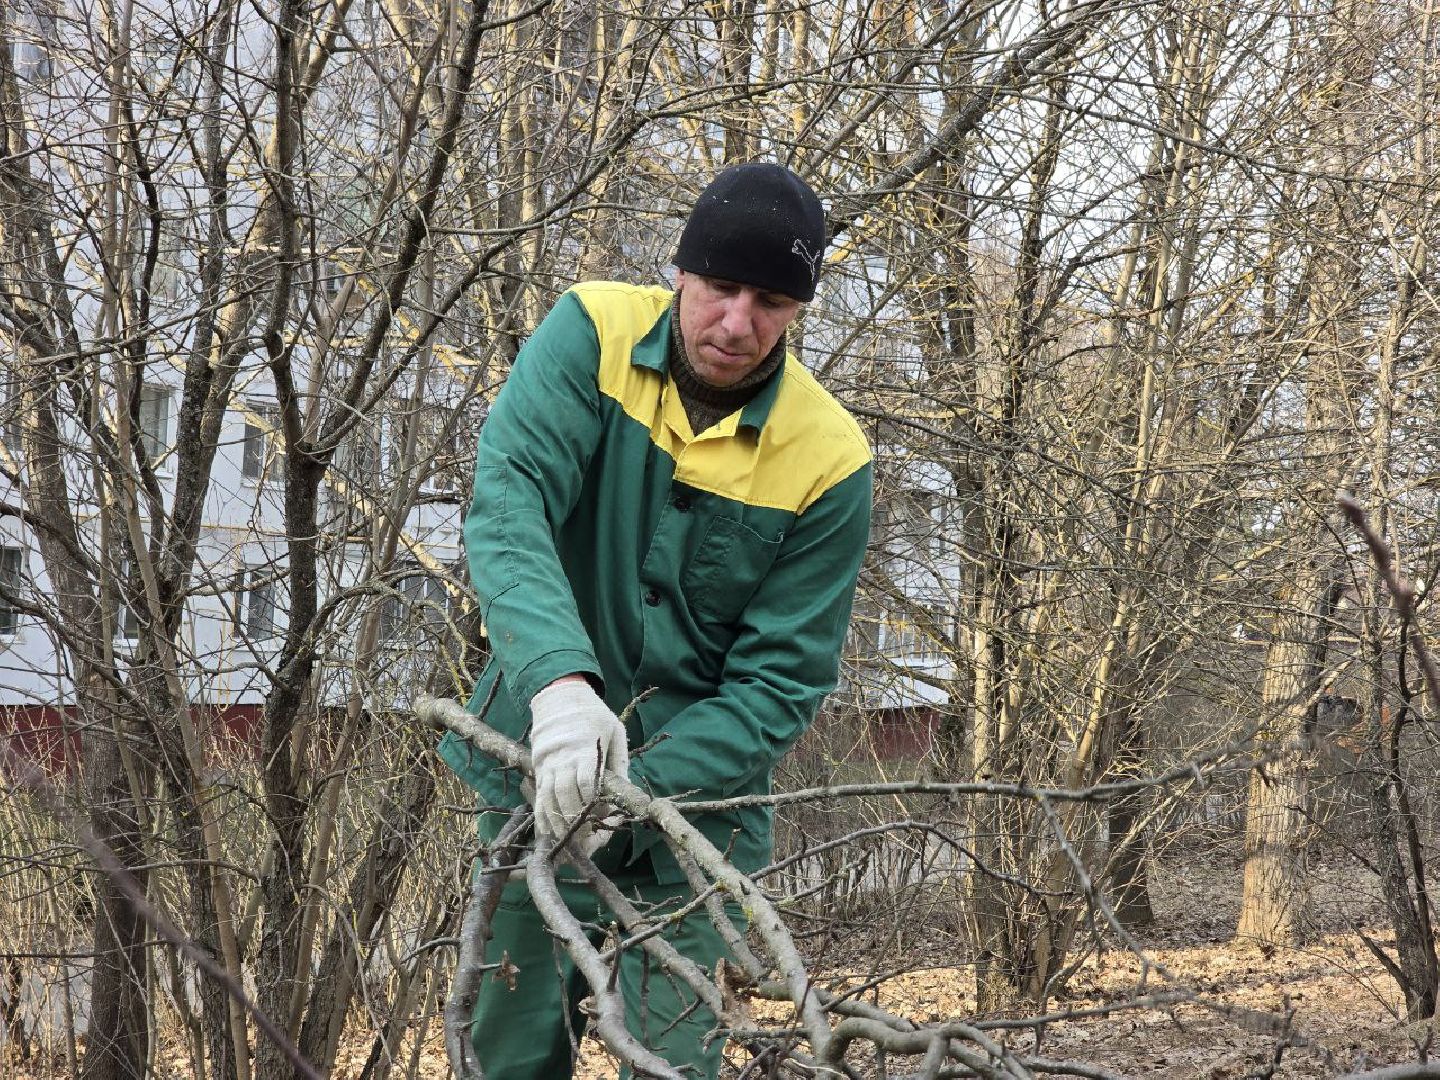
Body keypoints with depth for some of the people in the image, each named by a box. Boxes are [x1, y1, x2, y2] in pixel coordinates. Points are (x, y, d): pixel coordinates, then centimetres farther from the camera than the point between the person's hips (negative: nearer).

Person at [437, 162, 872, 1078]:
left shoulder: (829, 461, -14)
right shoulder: (595, 334, -12)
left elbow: (782, 681, -12)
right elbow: (507, 497, -26)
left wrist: (643, 785, -26)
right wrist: (558, 679, -42)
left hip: (695, 788, -1)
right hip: (541, 762, 2)